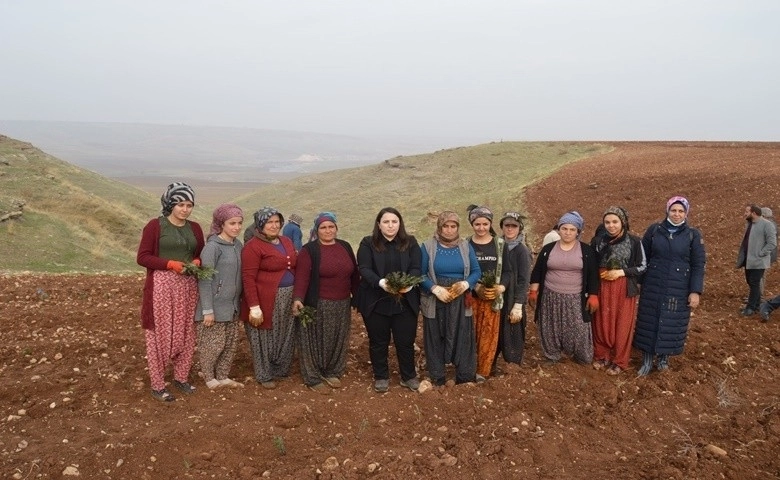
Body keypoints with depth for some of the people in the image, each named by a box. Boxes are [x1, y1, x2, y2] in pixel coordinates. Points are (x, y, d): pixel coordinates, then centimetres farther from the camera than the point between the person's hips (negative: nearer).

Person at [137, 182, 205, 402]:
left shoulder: (195, 228, 8)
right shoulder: (155, 225, -7)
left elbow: (201, 254, 17)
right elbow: (142, 257, -8)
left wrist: (197, 262, -6)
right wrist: (170, 264, -19)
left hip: (188, 287, 5)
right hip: (161, 287, -5)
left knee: (185, 333, 11)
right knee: (160, 334, 2)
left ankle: (181, 377, 27)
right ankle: (157, 385, 13)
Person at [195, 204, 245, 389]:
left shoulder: (238, 245, 5)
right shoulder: (212, 247, -15)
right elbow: (205, 280, -16)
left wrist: (239, 301, 12)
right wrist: (207, 310, -17)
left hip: (232, 306, 7)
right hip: (216, 306, -7)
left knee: (231, 343, 13)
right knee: (213, 345, 3)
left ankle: (223, 377, 27)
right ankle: (209, 378, 22)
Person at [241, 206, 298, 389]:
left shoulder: (286, 242, 11)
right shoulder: (253, 246, -13)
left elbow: (296, 267, 17)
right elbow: (248, 278, -16)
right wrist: (254, 307, -20)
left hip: (288, 299, 7)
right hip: (266, 301, -7)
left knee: (285, 338, 15)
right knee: (266, 339, 6)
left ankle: (281, 370, 32)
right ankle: (265, 376, 21)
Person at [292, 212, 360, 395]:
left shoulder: (345, 247, 7)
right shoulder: (309, 250, -10)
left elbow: (354, 274, 12)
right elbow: (302, 277, -18)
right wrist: (298, 298, -32)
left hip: (342, 305, 6)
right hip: (319, 305, -5)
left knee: (338, 340, 14)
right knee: (317, 341, 3)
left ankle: (331, 372, 31)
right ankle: (313, 378, 16)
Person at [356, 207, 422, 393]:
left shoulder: (411, 243, 5)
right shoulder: (367, 243, -1)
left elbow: (416, 268, -4)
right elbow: (364, 269, -12)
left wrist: (409, 283, -25)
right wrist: (381, 283, -30)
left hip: (405, 302, 1)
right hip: (376, 302, -1)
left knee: (406, 341, 9)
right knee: (378, 342, 11)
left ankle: (409, 376, 27)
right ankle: (381, 377, 29)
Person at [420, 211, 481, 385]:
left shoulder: (465, 246, 4)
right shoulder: (428, 246, -4)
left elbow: (476, 271, 6)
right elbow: (420, 275, -5)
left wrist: (466, 284, -14)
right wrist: (435, 288, -19)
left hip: (460, 302, 2)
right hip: (435, 302, -2)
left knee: (463, 339, 5)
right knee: (436, 340, 7)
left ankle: (466, 379, 18)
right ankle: (437, 379, 19)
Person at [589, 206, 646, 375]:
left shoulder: (634, 241, -7)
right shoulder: (597, 240, -2)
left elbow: (642, 267, -3)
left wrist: (621, 272, -14)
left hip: (624, 289, -2)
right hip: (602, 287, 2)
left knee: (622, 324, 7)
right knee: (601, 323, 9)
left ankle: (619, 361, 23)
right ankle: (601, 355, 28)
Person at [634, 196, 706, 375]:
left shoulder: (693, 235, -2)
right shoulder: (654, 230, 0)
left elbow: (698, 265, -3)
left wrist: (695, 291, -8)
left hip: (678, 289, -1)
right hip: (652, 286, 1)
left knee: (672, 323, 8)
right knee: (649, 322, 6)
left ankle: (664, 357, 26)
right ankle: (647, 360, 18)